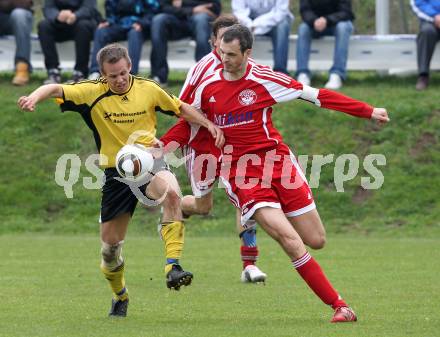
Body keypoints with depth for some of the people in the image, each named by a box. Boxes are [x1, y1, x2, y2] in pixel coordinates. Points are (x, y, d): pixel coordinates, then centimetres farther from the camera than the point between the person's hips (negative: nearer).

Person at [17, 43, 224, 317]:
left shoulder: (148, 89, -2)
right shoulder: (93, 92, -7)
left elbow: (181, 109, 13)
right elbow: (56, 90, -18)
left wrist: (210, 124, 1)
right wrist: (35, 96, -39)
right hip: (115, 173, 1)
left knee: (171, 192, -37)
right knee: (110, 243, 5)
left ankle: (173, 267, -37)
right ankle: (120, 296, 34)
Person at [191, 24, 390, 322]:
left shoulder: (264, 80, -7)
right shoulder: (208, 87, -1)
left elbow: (316, 96, -4)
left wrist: (367, 111, -4)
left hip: (277, 162, 1)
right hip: (241, 173, -1)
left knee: (316, 241, 1)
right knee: (291, 241, -18)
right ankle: (340, 306, -14)